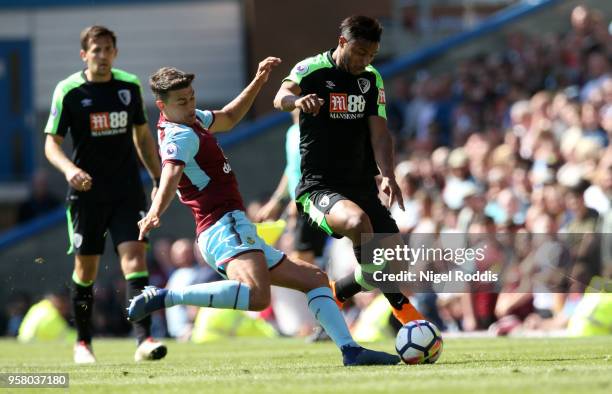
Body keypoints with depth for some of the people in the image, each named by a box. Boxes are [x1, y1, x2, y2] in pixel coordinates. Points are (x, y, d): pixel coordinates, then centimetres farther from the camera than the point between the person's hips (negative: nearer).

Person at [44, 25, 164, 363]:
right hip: (87, 192, -2)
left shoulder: (130, 86, 5)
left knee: (134, 256, -14)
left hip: (127, 190, 2)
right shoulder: (68, 91, -5)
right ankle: (83, 343, 22)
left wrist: (158, 179, 15)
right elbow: (51, 143, -4)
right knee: (86, 267, 6)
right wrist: (69, 168, -24)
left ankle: (144, 340, -21)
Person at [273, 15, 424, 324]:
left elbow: (378, 131, 2)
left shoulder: (372, 79, 9)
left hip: (362, 187, 7)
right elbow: (281, 98, -27)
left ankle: (337, 291, 29)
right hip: (320, 187, -7)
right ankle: (399, 304, -18)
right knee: (358, 221, -35)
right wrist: (297, 100, -52)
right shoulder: (312, 70, -8)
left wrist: (387, 175, -14)